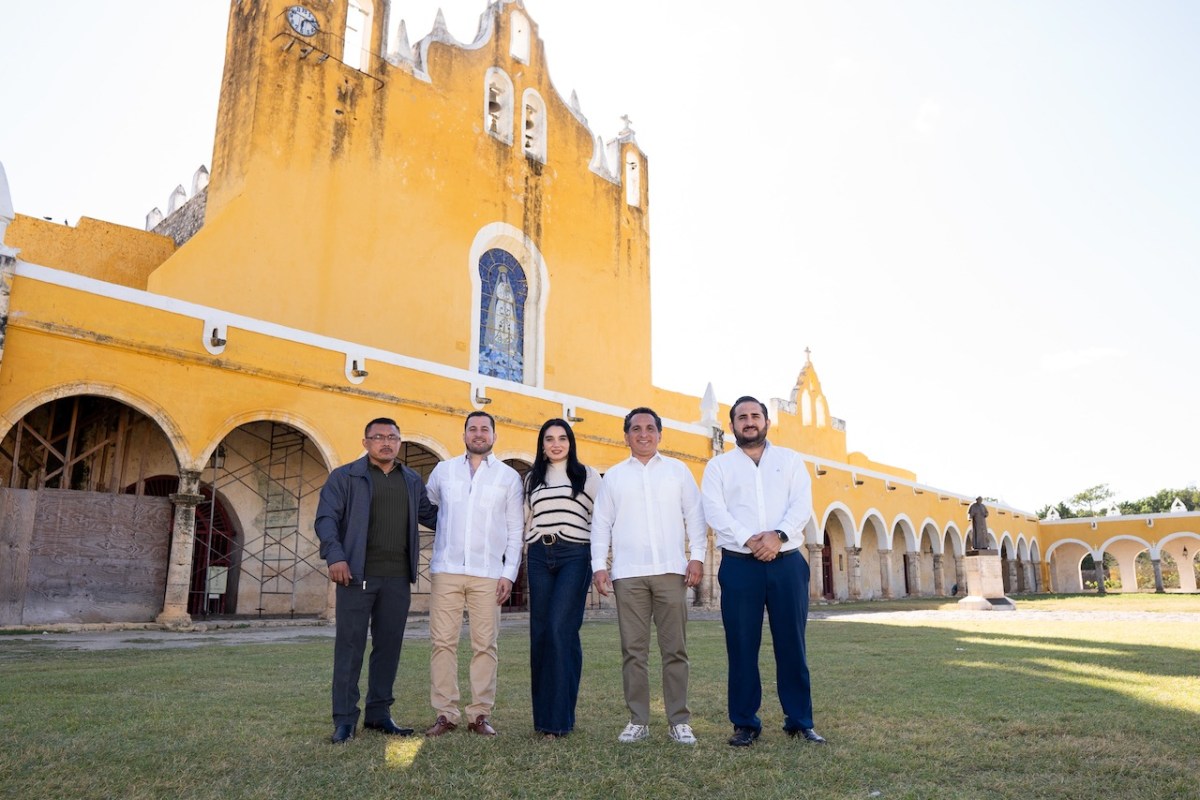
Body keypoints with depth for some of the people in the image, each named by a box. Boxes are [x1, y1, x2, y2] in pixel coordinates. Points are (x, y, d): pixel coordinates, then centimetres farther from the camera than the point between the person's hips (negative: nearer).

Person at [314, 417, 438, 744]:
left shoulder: (413, 481, 16)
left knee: (389, 645, 8)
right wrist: (335, 556, -17)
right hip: (357, 575, -4)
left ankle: (379, 712, 20)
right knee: (350, 645, 0)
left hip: (398, 578, 4)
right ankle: (345, 719, 9)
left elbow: (430, 515, 19)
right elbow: (326, 518, -3)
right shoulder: (344, 476, 4)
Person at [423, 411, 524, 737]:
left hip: (488, 573, -1)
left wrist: (509, 573, -2)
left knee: (485, 645, 1)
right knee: (442, 642, 0)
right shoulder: (443, 470, 10)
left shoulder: (509, 476, 6)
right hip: (447, 570, 1)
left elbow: (515, 530, 5)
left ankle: (480, 714, 11)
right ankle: (445, 714, 10)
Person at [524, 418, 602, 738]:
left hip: (574, 556, -4)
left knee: (560, 630, -14)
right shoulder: (532, 478, 17)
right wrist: (525, 559, 12)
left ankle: (558, 718, -7)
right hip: (539, 557, 4)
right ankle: (542, 714, 14)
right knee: (539, 633, 3)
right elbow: (527, 520, 18)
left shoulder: (588, 475, 7)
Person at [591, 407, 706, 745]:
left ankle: (679, 721, 10)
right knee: (633, 650, 3)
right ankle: (637, 721, 12)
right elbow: (601, 524, 10)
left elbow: (694, 516, 8)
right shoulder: (613, 476, 13)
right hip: (627, 574, 1)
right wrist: (599, 565, 1)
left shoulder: (678, 470, 12)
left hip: (671, 571, 0)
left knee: (675, 649, 2)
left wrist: (697, 556, -2)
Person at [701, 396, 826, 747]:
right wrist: (748, 539, -19)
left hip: (787, 562, 1)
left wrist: (778, 535, -18)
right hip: (739, 565, -1)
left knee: (792, 643, 5)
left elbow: (802, 504, -1)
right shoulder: (718, 466, 9)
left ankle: (800, 721, 16)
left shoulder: (790, 460, 13)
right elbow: (715, 512, -4)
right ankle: (745, 723, 12)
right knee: (742, 646, 2)